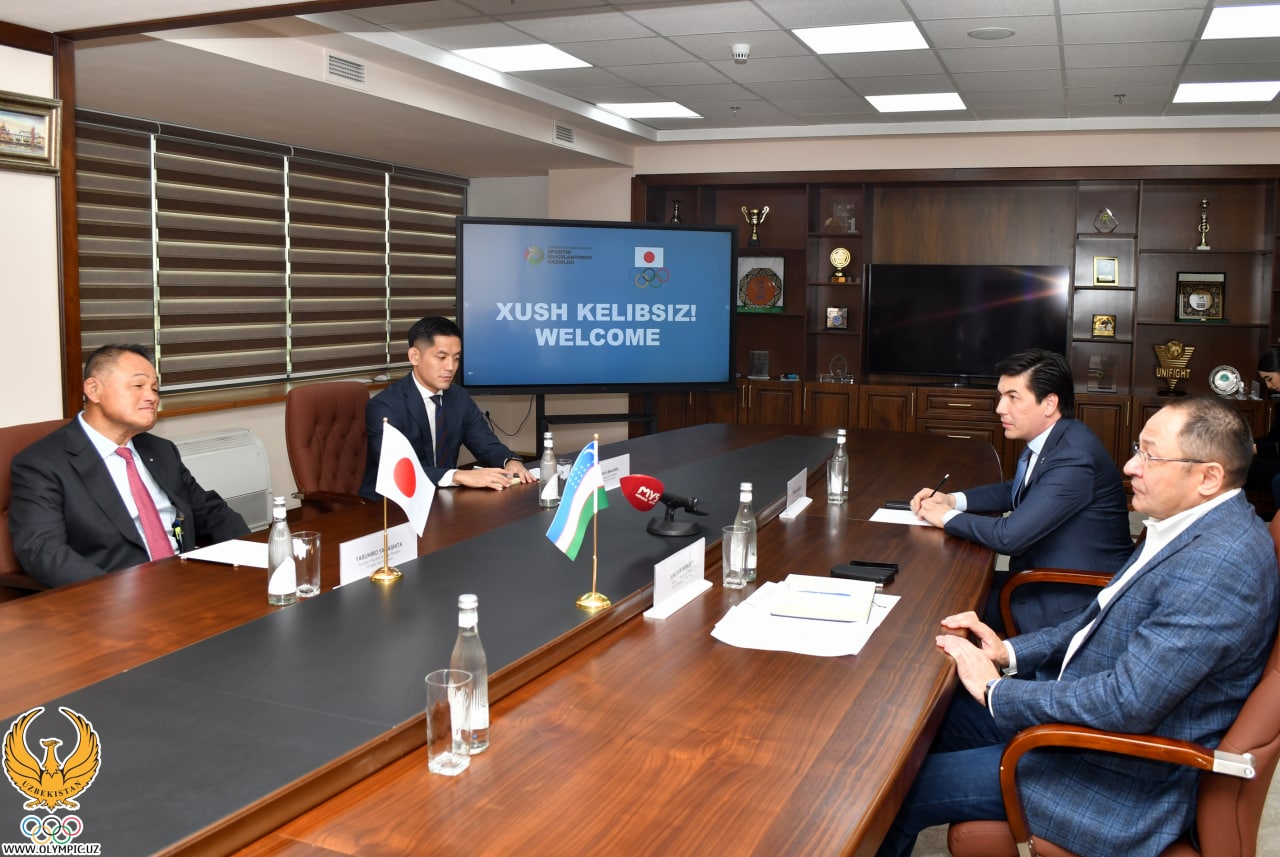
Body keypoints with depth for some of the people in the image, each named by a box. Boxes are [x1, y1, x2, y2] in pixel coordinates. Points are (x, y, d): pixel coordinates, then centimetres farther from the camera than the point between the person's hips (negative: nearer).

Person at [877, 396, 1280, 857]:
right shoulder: (1194, 527, 3)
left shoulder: (1219, 564, -29)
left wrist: (996, 690, -18)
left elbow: (1127, 704, -30)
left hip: (1126, 781, -9)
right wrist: (1010, 652, 2)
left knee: (901, 793, -9)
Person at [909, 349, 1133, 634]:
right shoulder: (1047, 441, 3)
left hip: (1073, 607, -8)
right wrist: (952, 500, 3)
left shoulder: (1074, 457, -27)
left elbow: (1009, 536, -29)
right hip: (1045, 579, 8)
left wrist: (947, 517, -12)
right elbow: (1013, 492, 20)